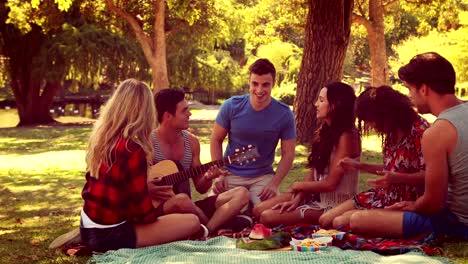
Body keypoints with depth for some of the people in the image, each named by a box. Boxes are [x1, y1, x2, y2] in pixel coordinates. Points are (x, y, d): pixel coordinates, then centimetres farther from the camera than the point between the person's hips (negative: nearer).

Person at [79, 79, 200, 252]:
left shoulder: (100, 138, 2)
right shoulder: (133, 151, -22)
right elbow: (143, 210, -16)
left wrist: (148, 185, 19)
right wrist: (159, 214, 5)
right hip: (108, 236, -8)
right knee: (192, 222, -9)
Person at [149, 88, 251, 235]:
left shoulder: (192, 142, 7)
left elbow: (200, 188, 12)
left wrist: (208, 178, -10)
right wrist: (147, 189, -25)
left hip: (189, 210, 6)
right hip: (158, 209, -6)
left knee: (242, 194, -7)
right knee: (181, 200, -40)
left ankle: (205, 230, -27)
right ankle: (220, 223, -11)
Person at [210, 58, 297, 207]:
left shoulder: (284, 114, -7)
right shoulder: (232, 106, -7)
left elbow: (288, 154, -2)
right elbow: (216, 140, 3)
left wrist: (274, 184, -15)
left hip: (262, 176, 0)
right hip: (231, 174, 1)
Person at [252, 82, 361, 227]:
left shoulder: (346, 137, -20)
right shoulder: (325, 130, 7)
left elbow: (330, 184, -21)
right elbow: (313, 170, 5)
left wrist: (300, 185, -6)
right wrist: (297, 199, -7)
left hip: (333, 206, -8)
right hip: (315, 195, 8)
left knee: (267, 217, -16)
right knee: (258, 210, -2)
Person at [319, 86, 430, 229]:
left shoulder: (419, 129, -19)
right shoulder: (393, 132, 8)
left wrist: (396, 178, -33)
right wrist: (359, 166, 18)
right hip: (385, 194, 9)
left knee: (340, 222, -20)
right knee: (325, 219, 2)